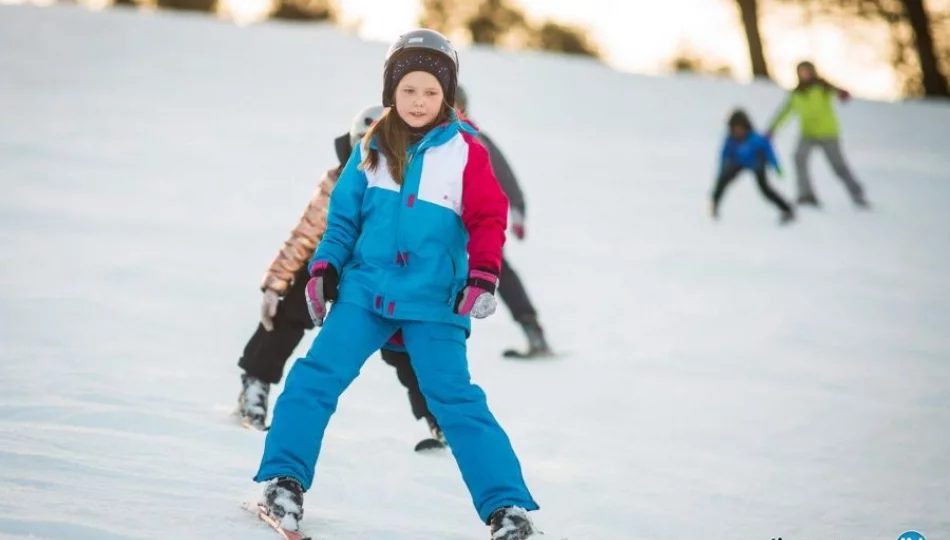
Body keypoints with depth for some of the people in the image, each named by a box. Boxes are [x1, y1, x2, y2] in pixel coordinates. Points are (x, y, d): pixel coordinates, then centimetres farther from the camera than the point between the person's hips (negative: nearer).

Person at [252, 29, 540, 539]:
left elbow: (489, 218, -3)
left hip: (434, 301, -3)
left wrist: (483, 277, -14)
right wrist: (324, 267, 0)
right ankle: (283, 479, 1)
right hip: (365, 289, 3)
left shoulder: (465, 149, -3)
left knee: (455, 399, -6)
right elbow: (343, 216, 11)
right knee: (317, 375, -9)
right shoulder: (373, 147, 6)